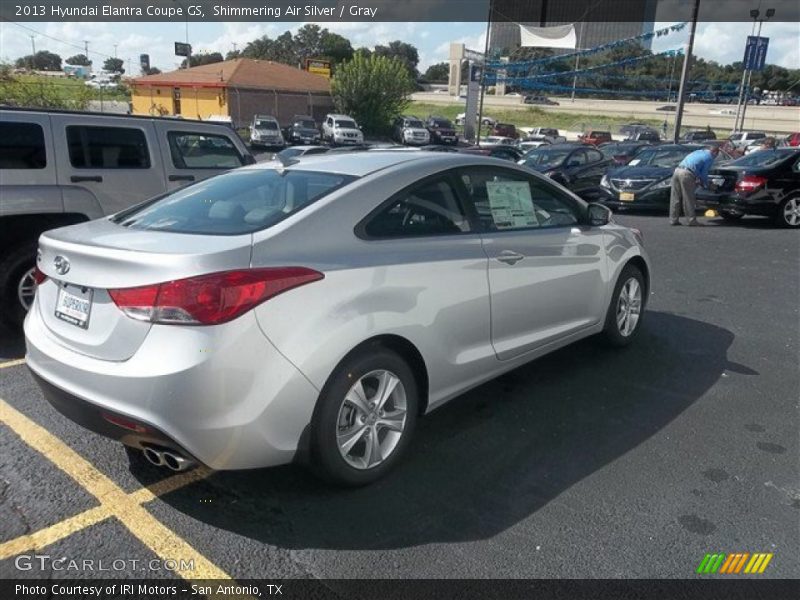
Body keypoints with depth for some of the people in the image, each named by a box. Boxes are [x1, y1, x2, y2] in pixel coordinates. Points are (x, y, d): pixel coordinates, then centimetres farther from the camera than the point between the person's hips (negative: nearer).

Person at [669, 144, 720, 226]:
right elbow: (704, 173, 5)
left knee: (675, 198, 9)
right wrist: (706, 184, 20)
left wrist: (697, 180, 37)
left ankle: (673, 220, 12)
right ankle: (692, 221, 5)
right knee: (688, 199, -1)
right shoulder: (710, 157, 7)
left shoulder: (698, 152, 28)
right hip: (686, 174, -7)